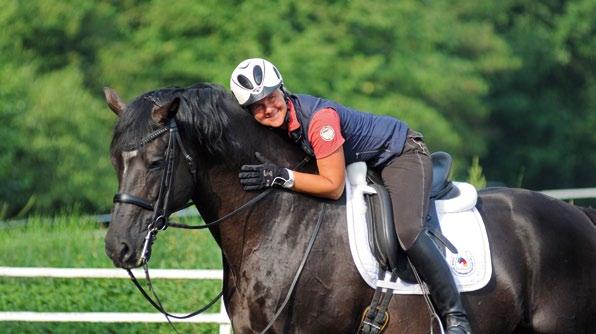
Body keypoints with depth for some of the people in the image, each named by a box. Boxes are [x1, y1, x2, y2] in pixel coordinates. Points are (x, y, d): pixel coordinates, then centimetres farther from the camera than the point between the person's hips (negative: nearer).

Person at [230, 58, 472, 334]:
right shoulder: (280, 119, -10)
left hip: (401, 153, -9)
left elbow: (333, 187, -31)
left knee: (408, 231, -28)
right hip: (363, 163, 9)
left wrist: (281, 177, -36)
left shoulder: (319, 118, -34)